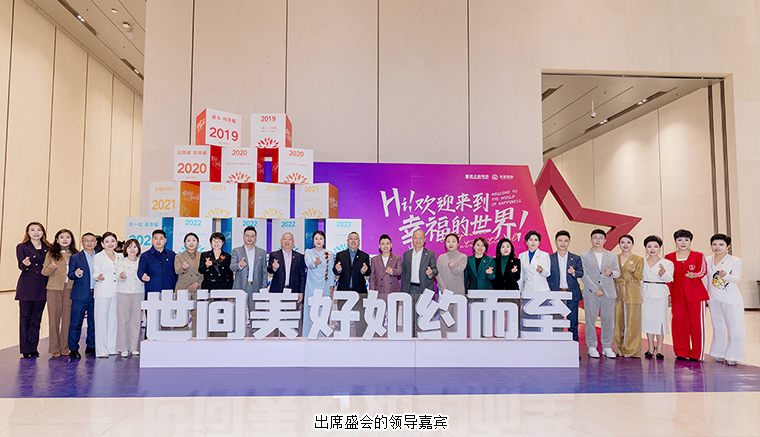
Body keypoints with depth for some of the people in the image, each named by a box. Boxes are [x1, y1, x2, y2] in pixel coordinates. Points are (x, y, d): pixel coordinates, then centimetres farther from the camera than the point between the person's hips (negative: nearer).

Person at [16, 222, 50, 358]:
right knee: (25, 317, 1)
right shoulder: (22, 247, 3)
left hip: (42, 288, 3)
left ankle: (33, 348, 13)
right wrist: (25, 264, -28)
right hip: (27, 287, -3)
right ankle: (25, 348, 8)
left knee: (37, 318, 6)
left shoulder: (48, 248, 11)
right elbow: (21, 266, -8)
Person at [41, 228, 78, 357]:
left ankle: (65, 347, 12)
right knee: (54, 317, 2)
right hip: (54, 289, -2)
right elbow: (44, 271, 2)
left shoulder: (74, 254, 9)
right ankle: (54, 348, 10)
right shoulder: (51, 254, 4)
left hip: (70, 289, 2)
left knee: (67, 317, 3)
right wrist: (51, 267, -18)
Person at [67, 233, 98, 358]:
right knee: (76, 323, -1)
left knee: (94, 323, 9)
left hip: (96, 295, 3)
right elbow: (70, 275, -1)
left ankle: (91, 347, 20)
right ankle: (73, 349, 6)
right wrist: (76, 274, -22)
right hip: (80, 296, -3)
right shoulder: (75, 257, 4)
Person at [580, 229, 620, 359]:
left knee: (608, 320, 2)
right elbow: (584, 275, -2)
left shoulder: (612, 256, 14)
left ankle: (607, 347, 12)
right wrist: (595, 290, -11)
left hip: (608, 293, 2)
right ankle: (592, 347, 7)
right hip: (590, 294, -2)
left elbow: (618, 273, 12)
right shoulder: (584, 256, 6)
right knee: (590, 320, -1)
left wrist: (611, 272, -12)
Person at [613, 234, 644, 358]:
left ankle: (632, 350, 4)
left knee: (632, 321, -4)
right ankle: (620, 349, 13)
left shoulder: (638, 259, 3)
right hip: (618, 292, 3)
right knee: (618, 320, 4)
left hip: (632, 293, -3)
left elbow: (640, 277, -1)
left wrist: (634, 271, -19)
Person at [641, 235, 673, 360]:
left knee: (660, 320, -2)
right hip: (645, 294, 2)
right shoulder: (642, 263, 10)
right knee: (647, 319, 5)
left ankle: (659, 348, 9)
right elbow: (638, 277, 12)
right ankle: (650, 347, 19)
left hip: (660, 294, -2)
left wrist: (663, 274, -28)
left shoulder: (667, 263, 2)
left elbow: (669, 279, -9)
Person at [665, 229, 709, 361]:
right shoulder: (669, 257, 11)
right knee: (678, 322, 1)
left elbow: (703, 271, -4)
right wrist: (668, 294, 5)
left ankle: (696, 354, 6)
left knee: (696, 323, -3)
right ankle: (681, 352, 13)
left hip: (695, 293, -2)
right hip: (677, 294, 2)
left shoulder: (698, 256, 6)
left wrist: (693, 275, -25)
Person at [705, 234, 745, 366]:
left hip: (731, 299, -4)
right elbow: (704, 276, 15)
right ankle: (720, 353, 20)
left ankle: (732, 356, 4)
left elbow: (737, 279, -13)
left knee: (734, 327, -5)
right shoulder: (707, 261, 8)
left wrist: (725, 276, -31)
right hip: (714, 298, 4)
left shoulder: (735, 261, -2)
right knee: (717, 326, 10)